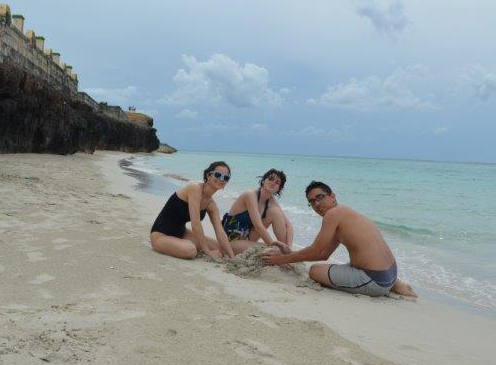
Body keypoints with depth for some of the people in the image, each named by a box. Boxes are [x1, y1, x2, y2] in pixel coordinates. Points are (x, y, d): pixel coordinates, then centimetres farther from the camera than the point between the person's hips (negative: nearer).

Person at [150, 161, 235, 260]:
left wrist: (232, 258, -8)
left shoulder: (211, 204, 0)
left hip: (181, 232, 8)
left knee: (220, 248, 2)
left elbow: (220, 233, -1)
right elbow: (195, 225, -28)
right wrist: (207, 251, -22)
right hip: (161, 234, -8)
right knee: (190, 251, -35)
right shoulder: (195, 188, -24)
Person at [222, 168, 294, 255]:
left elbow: (288, 225, -2)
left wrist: (289, 247, -19)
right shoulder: (251, 195, -21)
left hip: (247, 237, 8)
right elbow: (258, 226, -28)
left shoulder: (271, 201, 0)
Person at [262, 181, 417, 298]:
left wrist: (283, 259, 1)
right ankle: (393, 285, 12)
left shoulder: (333, 213, -12)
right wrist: (291, 253, 18)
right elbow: (324, 254, 21)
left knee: (315, 270, 0)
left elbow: (315, 252, -9)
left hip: (374, 281, -10)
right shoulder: (344, 213, 18)